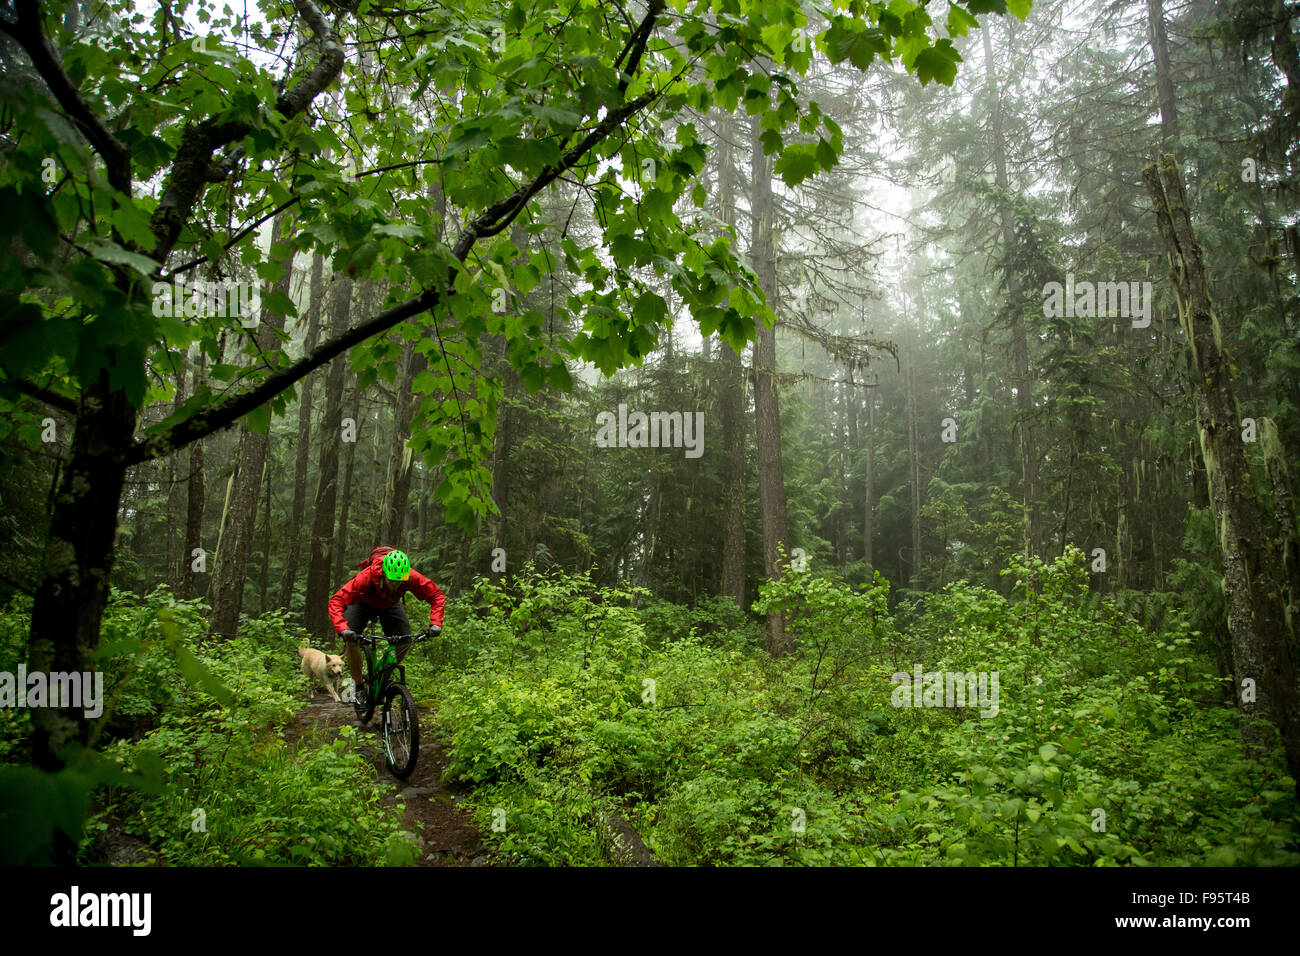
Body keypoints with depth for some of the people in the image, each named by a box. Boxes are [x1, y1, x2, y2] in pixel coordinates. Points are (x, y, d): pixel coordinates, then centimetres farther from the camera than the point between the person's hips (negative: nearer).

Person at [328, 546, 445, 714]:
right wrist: (343, 629, -58)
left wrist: (435, 623, -37)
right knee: (351, 640, -22)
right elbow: (337, 601, -44)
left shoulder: (412, 577, -36)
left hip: (390, 605, 2)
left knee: (405, 643, -14)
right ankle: (359, 685, -2)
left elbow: (437, 594, -24)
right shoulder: (367, 576, -43)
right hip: (363, 603, -2)